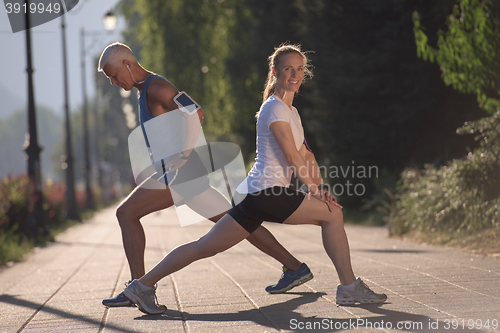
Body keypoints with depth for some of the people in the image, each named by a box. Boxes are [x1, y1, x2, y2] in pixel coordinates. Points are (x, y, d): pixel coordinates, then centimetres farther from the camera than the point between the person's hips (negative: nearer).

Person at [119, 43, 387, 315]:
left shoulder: (290, 111, 23)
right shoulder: (275, 107, -8)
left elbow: (305, 155, 22)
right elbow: (291, 156, -13)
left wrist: (321, 187, 8)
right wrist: (315, 191, -9)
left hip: (254, 194, 10)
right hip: (266, 192, -10)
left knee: (206, 246, 5)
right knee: (332, 214, -4)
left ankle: (143, 286, 5)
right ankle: (349, 288, 2)